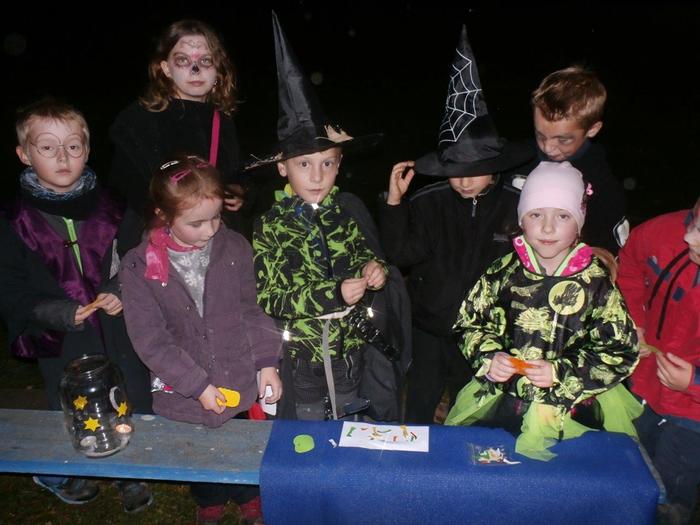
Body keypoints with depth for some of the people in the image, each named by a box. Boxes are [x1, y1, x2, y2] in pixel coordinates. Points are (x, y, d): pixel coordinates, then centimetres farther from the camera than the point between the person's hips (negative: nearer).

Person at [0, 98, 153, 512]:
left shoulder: (110, 208, -2)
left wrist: (122, 294, -16)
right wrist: (60, 313, -20)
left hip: (121, 337, 1)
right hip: (63, 347, -1)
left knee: (133, 412, 14)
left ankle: (133, 476, 42)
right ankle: (62, 476, 50)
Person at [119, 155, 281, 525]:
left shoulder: (234, 248, -7)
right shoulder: (138, 267, -13)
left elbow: (252, 310, 1)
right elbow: (150, 340, -12)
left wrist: (267, 363, -5)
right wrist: (198, 385, -14)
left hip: (242, 382, 1)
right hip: (184, 396, -1)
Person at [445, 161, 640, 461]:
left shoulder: (596, 281, -5)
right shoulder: (504, 273, 0)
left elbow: (621, 352, -2)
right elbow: (470, 325, 9)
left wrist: (561, 372, -13)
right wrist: (488, 358, -9)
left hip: (572, 407, -1)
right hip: (498, 399, 2)